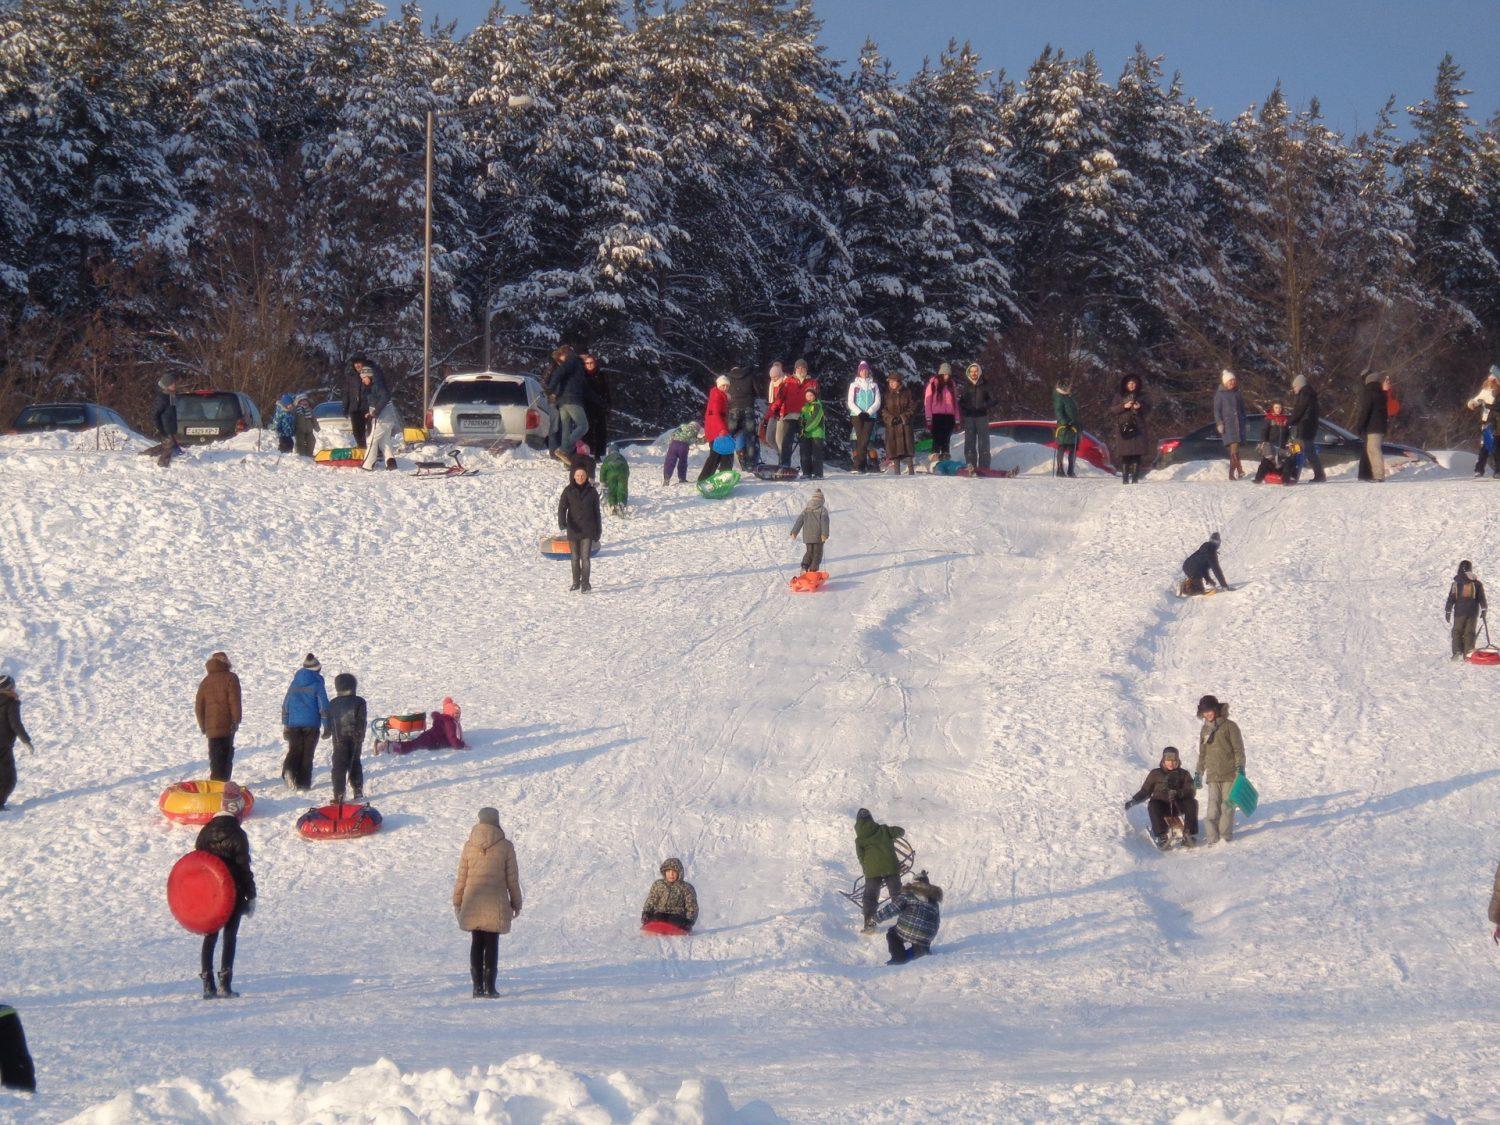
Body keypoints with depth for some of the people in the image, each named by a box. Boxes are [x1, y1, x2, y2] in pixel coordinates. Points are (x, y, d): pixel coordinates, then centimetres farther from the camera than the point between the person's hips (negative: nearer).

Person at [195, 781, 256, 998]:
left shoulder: (206, 831, 3)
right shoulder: (237, 835, -13)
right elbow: (244, 868, -13)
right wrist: (251, 896, -5)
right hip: (233, 894, -4)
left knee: (210, 937, 11)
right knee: (230, 937, 1)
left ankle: (207, 985, 5)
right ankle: (225, 985, -6)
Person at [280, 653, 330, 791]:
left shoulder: (294, 684, 7)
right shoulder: (317, 684, -5)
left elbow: (285, 705, 11)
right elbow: (324, 706, -7)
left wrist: (285, 725, 19)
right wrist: (327, 727, -2)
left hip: (294, 724, 3)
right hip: (311, 725, -3)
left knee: (294, 750, 7)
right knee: (307, 754, 5)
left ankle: (288, 770, -21)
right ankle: (304, 784, 4)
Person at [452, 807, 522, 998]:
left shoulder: (469, 846, 0)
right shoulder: (505, 847, -4)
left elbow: (461, 877, 4)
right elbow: (512, 878, -1)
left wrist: (457, 902, 13)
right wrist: (516, 902, 9)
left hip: (472, 902, 2)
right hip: (496, 903, -2)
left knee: (476, 944, 9)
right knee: (492, 945, 3)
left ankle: (478, 987, 7)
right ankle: (490, 988, 0)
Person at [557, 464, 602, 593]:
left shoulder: (592, 492, 2)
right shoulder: (568, 491, 0)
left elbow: (596, 512, 8)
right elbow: (562, 508, -8)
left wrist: (598, 531, 9)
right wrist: (562, 523, -27)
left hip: (587, 531, -1)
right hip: (573, 530, 1)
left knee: (586, 557, -11)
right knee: (575, 557, 9)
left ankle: (585, 583, -10)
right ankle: (576, 582, 22)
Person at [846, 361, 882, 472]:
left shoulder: (874, 385, 11)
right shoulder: (854, 385, 9)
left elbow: (877, 402, 5)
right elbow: (850, 402, 4)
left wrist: (868, 413, -10)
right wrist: (859, 413, -11)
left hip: (870, 416, 1)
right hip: (856, 416, -1)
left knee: (865, 439, -10)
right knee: (860, 439, -9)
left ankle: (859, 464, -10)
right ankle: (861, 464, -11)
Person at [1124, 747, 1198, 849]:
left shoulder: (1184, 774, 11)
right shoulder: (1155, 774, 13)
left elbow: (1190, 792, -4)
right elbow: (1145, 791, 15)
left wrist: (1178, 793, -24)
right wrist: (1133, 800, -3)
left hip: (1178, 806, 1)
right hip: (1161, 805, -1)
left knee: (1192, 802, -28)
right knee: (1153, 805, -34)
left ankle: (1191, 834, -33)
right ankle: (1160, 836, -43)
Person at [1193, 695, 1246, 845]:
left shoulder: (1229, 726, -2)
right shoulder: (1205, 729, 15)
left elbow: (1239, 749, -4)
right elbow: (1202, 754, 23)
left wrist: (1240, 768, -13)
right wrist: (1198, 773, 21)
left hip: (1229, 775, -4)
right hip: (1213, 776, 4)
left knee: (1227, 806, -2)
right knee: (1212, 807, -5)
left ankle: (1225, 836, 5)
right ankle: (1212, 837, -4)